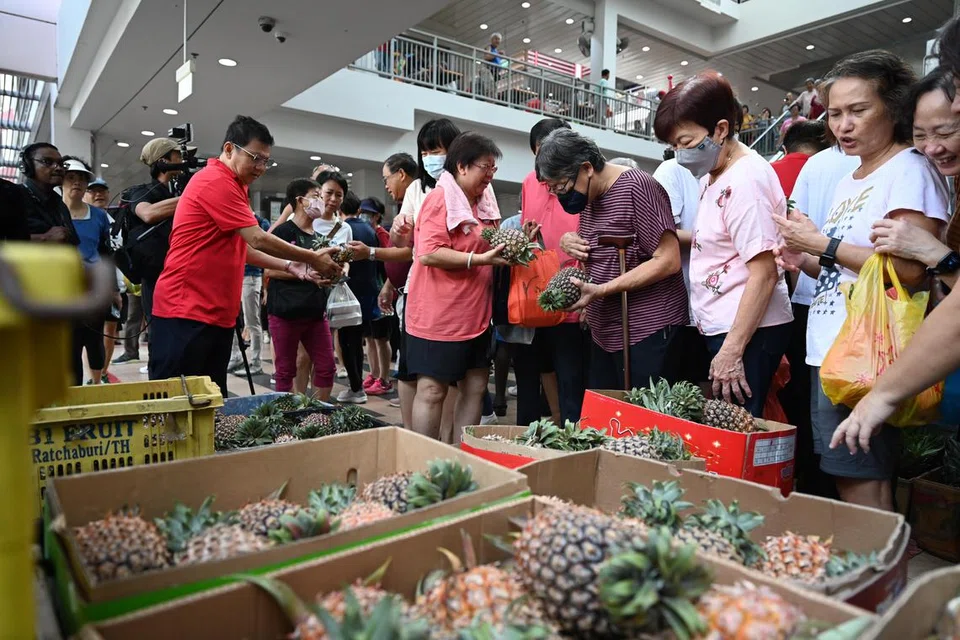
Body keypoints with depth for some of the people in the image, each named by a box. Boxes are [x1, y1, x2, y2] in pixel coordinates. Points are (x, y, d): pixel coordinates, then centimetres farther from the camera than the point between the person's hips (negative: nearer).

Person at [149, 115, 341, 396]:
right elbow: (258, 239, -16)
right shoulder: (215, 181, -13)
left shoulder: (229, 185, 18)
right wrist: (312, 258, -7)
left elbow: (242, 248, 20)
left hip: (217, 314, 10)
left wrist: (290, 266, 10)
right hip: (186, 312, -10)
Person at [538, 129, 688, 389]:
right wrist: (570, 241, 1)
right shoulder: (588, 193, 11)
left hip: (647, 331, -8)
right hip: (605, 332, 8)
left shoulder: (636, 187, -15)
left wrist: (601, 290, -23)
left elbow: (668, 261, -19)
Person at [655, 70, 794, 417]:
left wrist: (732, 351, -20)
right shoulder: (713, 176, 12)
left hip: (748, 332, -9)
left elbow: (764, 273, -20)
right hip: (720, 328, 9)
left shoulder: (746, 180, -16)